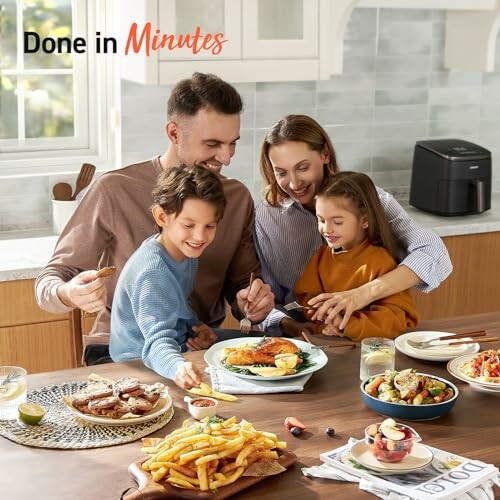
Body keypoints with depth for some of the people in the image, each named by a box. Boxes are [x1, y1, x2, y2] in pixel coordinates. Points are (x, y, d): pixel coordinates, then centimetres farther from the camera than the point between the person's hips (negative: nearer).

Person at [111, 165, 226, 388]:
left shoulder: (186, 250, 1)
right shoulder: (152, 272, -28)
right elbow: (158, 340, -38)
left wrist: (195, 326, 1)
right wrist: (177, 367, -57)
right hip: (140, 365, -9)